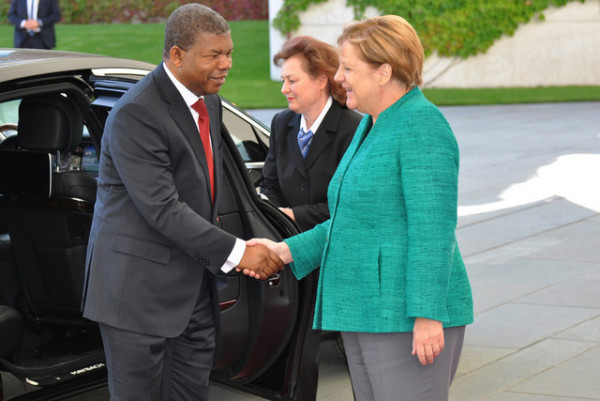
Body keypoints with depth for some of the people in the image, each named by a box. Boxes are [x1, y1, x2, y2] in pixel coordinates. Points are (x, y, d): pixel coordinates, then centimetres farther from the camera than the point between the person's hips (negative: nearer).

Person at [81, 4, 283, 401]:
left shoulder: (209, 103, 10)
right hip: (139, 287, -8)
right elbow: (161, 208, -24)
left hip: (194, 289, 8)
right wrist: (235, 252, -25)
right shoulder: (136, 113, -19)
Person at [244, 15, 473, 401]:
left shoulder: (421, 124, -13)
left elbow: (432, 228, -20)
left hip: (407, 316, -10)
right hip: (363, 312, 10)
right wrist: (285, 251, 12)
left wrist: (428, 315, -23)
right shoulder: (371, 127, 17)